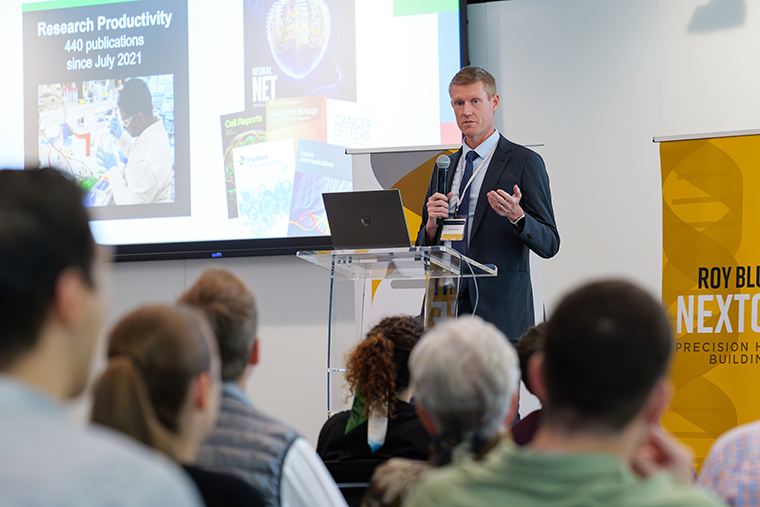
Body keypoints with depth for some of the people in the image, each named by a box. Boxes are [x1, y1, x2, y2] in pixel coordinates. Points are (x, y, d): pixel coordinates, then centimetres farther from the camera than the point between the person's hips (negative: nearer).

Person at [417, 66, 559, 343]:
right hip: (448, 306, 4)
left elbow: (549, 244, -3)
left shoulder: (525, 162, 0)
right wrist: (432, 224, -4)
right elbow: (424, 248, 18)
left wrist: (516, 216, -21)